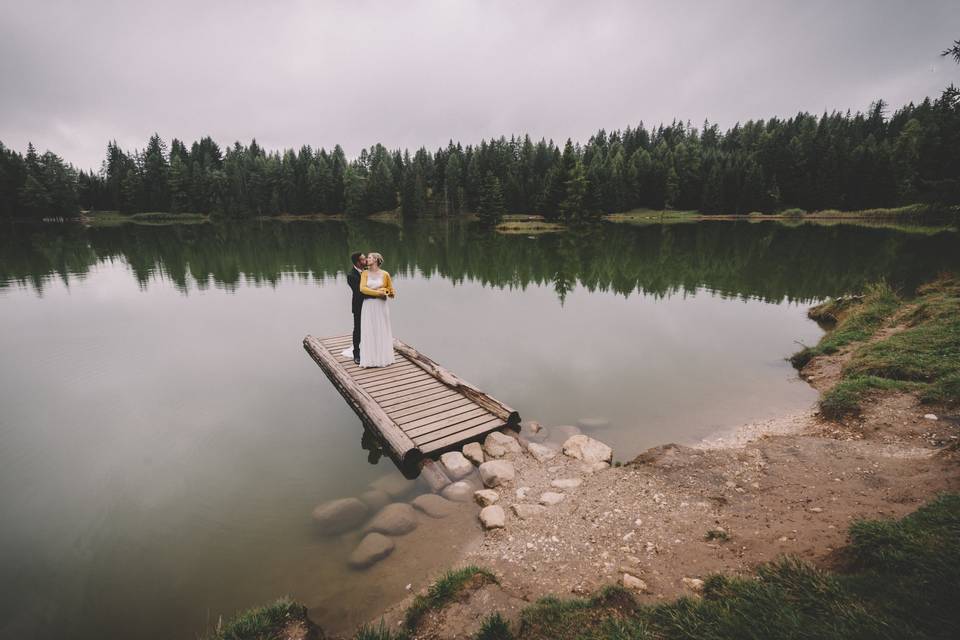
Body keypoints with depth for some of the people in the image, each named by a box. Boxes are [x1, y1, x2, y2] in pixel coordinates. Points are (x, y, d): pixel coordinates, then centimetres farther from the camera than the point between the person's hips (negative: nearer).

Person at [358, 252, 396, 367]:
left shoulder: (385, 274, 0)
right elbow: (362, 288, -13)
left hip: (381, 306, -1)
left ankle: (383, 357, 18)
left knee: (382, 332, 6)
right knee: (369, 332, 3)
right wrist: (379, 293, -16)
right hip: (368, 306, 1)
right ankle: (370, 359, 11)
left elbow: (391, 291, 9)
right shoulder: (365, 273, 2)